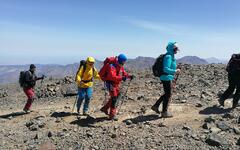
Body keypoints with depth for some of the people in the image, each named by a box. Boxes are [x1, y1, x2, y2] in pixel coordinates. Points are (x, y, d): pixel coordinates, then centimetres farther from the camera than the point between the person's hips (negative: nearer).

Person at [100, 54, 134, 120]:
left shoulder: (120, 66, 6)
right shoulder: (112, 66, -24)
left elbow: (124, 73, 14)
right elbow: (112, 76, -36)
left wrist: (129, 76, -5)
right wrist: (121, 78, -47)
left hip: (116, 83, 9)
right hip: (110, 83, -9)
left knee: (116, 96, 16)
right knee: (114, 98, -8)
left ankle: (105, 108, 31)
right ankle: (112, 115, 2)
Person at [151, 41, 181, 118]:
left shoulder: (171, 56, 13)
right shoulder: (168, 57, -18)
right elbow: (165, 69, -25)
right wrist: (175, 71, -20)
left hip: (168, 78, 10)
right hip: (166, 78, -10)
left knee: (167, 94, 19)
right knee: (168, 95, 1)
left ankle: (155, 106, 26)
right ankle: (164, 112, 14)